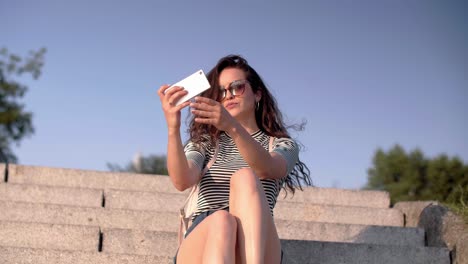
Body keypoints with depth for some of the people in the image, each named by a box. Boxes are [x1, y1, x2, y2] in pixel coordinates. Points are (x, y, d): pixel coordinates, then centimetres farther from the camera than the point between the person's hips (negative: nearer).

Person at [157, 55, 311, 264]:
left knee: (245, 177, -30)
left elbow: (267, 169, -9)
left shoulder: (283, 145, 19)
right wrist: (173, 130, -20)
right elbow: (182, 181, -2)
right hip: (201, 246, 1)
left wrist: (232, 127, -27)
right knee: (221, 221, -37)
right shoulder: (204, 143, 23)